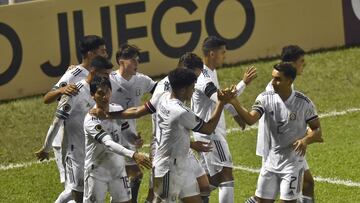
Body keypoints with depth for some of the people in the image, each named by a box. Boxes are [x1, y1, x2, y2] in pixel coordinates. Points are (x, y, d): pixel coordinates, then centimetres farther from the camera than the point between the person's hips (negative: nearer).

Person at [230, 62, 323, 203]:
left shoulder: (303, 103, -10)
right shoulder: (266, 98, -5)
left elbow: (317, 130, -2)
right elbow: (251, 119, -20)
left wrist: (306, 140, -24)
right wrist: (234, 103, -37)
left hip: (292, 163, -3)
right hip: (270, 162, 3)